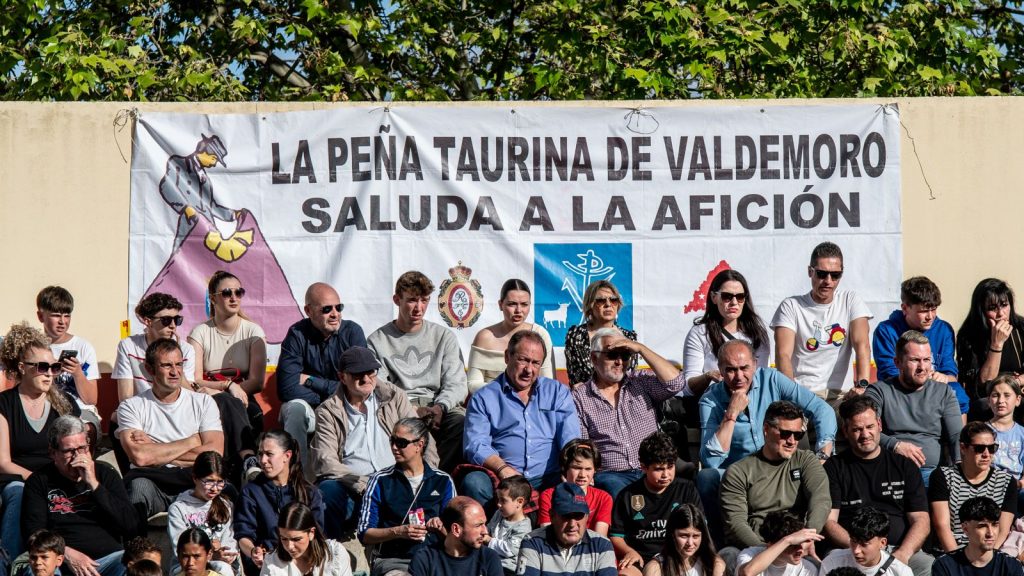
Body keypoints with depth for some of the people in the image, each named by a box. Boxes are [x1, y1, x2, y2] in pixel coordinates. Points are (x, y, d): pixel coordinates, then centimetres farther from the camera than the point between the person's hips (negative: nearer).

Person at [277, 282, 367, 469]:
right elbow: (287, 388, -18)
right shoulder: (297, 335, -10)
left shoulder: (352, 332, -6)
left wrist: (311, 381, -13)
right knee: (295, 408, -33)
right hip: (309, 407, -1)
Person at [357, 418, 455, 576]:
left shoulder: (443, 481, 14)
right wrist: (398, 532, -10)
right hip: (391, 560, -1)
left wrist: (440, 527, -8)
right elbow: (364, 534, 5)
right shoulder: (380, 480, 10)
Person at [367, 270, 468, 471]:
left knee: (462, 422, -33)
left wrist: (439, 407, -13)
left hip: (438, 405, 2)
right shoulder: (378, 341, 12)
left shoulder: (444, 337, 18)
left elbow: (456, 384, 10)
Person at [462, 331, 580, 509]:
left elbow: (570, 440, 7)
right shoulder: (483, 398, 14)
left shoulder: (558, 392, 20)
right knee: (473, 482, -32)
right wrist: (502, 468, -20)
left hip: (547, 480, 0)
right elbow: (476, 446, 0)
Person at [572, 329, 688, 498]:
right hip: (610, 474, -2)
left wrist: (641, 348, -2)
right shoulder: (580, 397, 11)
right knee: (617, 489, -37)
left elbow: (676, 382, -2)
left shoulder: (641, 381, 16)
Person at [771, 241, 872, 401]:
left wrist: (863, 384, -23)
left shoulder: (850, 301, 10)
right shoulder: (791, 306, 4)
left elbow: (862, 345, -4)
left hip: (840, 394, 2)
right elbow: (783, 354, -7)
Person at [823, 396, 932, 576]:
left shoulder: (905, 466, 17)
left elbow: (921, 520, 9)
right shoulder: (834, 468, 13)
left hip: (902, 550, 2)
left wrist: (903, 553, -12)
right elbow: (828, 521, 3)